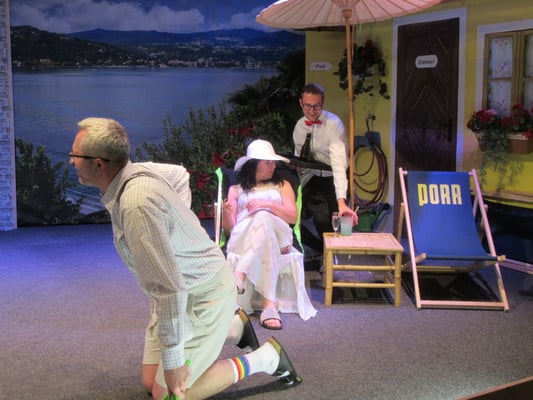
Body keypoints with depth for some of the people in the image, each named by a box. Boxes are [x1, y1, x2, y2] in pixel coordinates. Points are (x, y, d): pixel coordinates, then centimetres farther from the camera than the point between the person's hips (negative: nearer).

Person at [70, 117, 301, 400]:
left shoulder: (137, 203, -33)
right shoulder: (136, 172, -5)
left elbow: (169, 286, -32)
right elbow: (178, 173, 18)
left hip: (203, 296, -9)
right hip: (186, 289, 9)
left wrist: (173, 358, -25)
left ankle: (266, 357, 7)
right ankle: (234, 327, 25)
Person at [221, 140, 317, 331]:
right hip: (242, 240, 0)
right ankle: (269, 304, -53)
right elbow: (229, 227, 14)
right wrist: (227, 213, -11)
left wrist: (269, 204, -6)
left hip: (278, 237, 1)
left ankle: (239, 276, -52)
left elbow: (293, 216, 10)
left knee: (263, 218, -38)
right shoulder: (236, 189, 24)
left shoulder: (282, 185, 26)